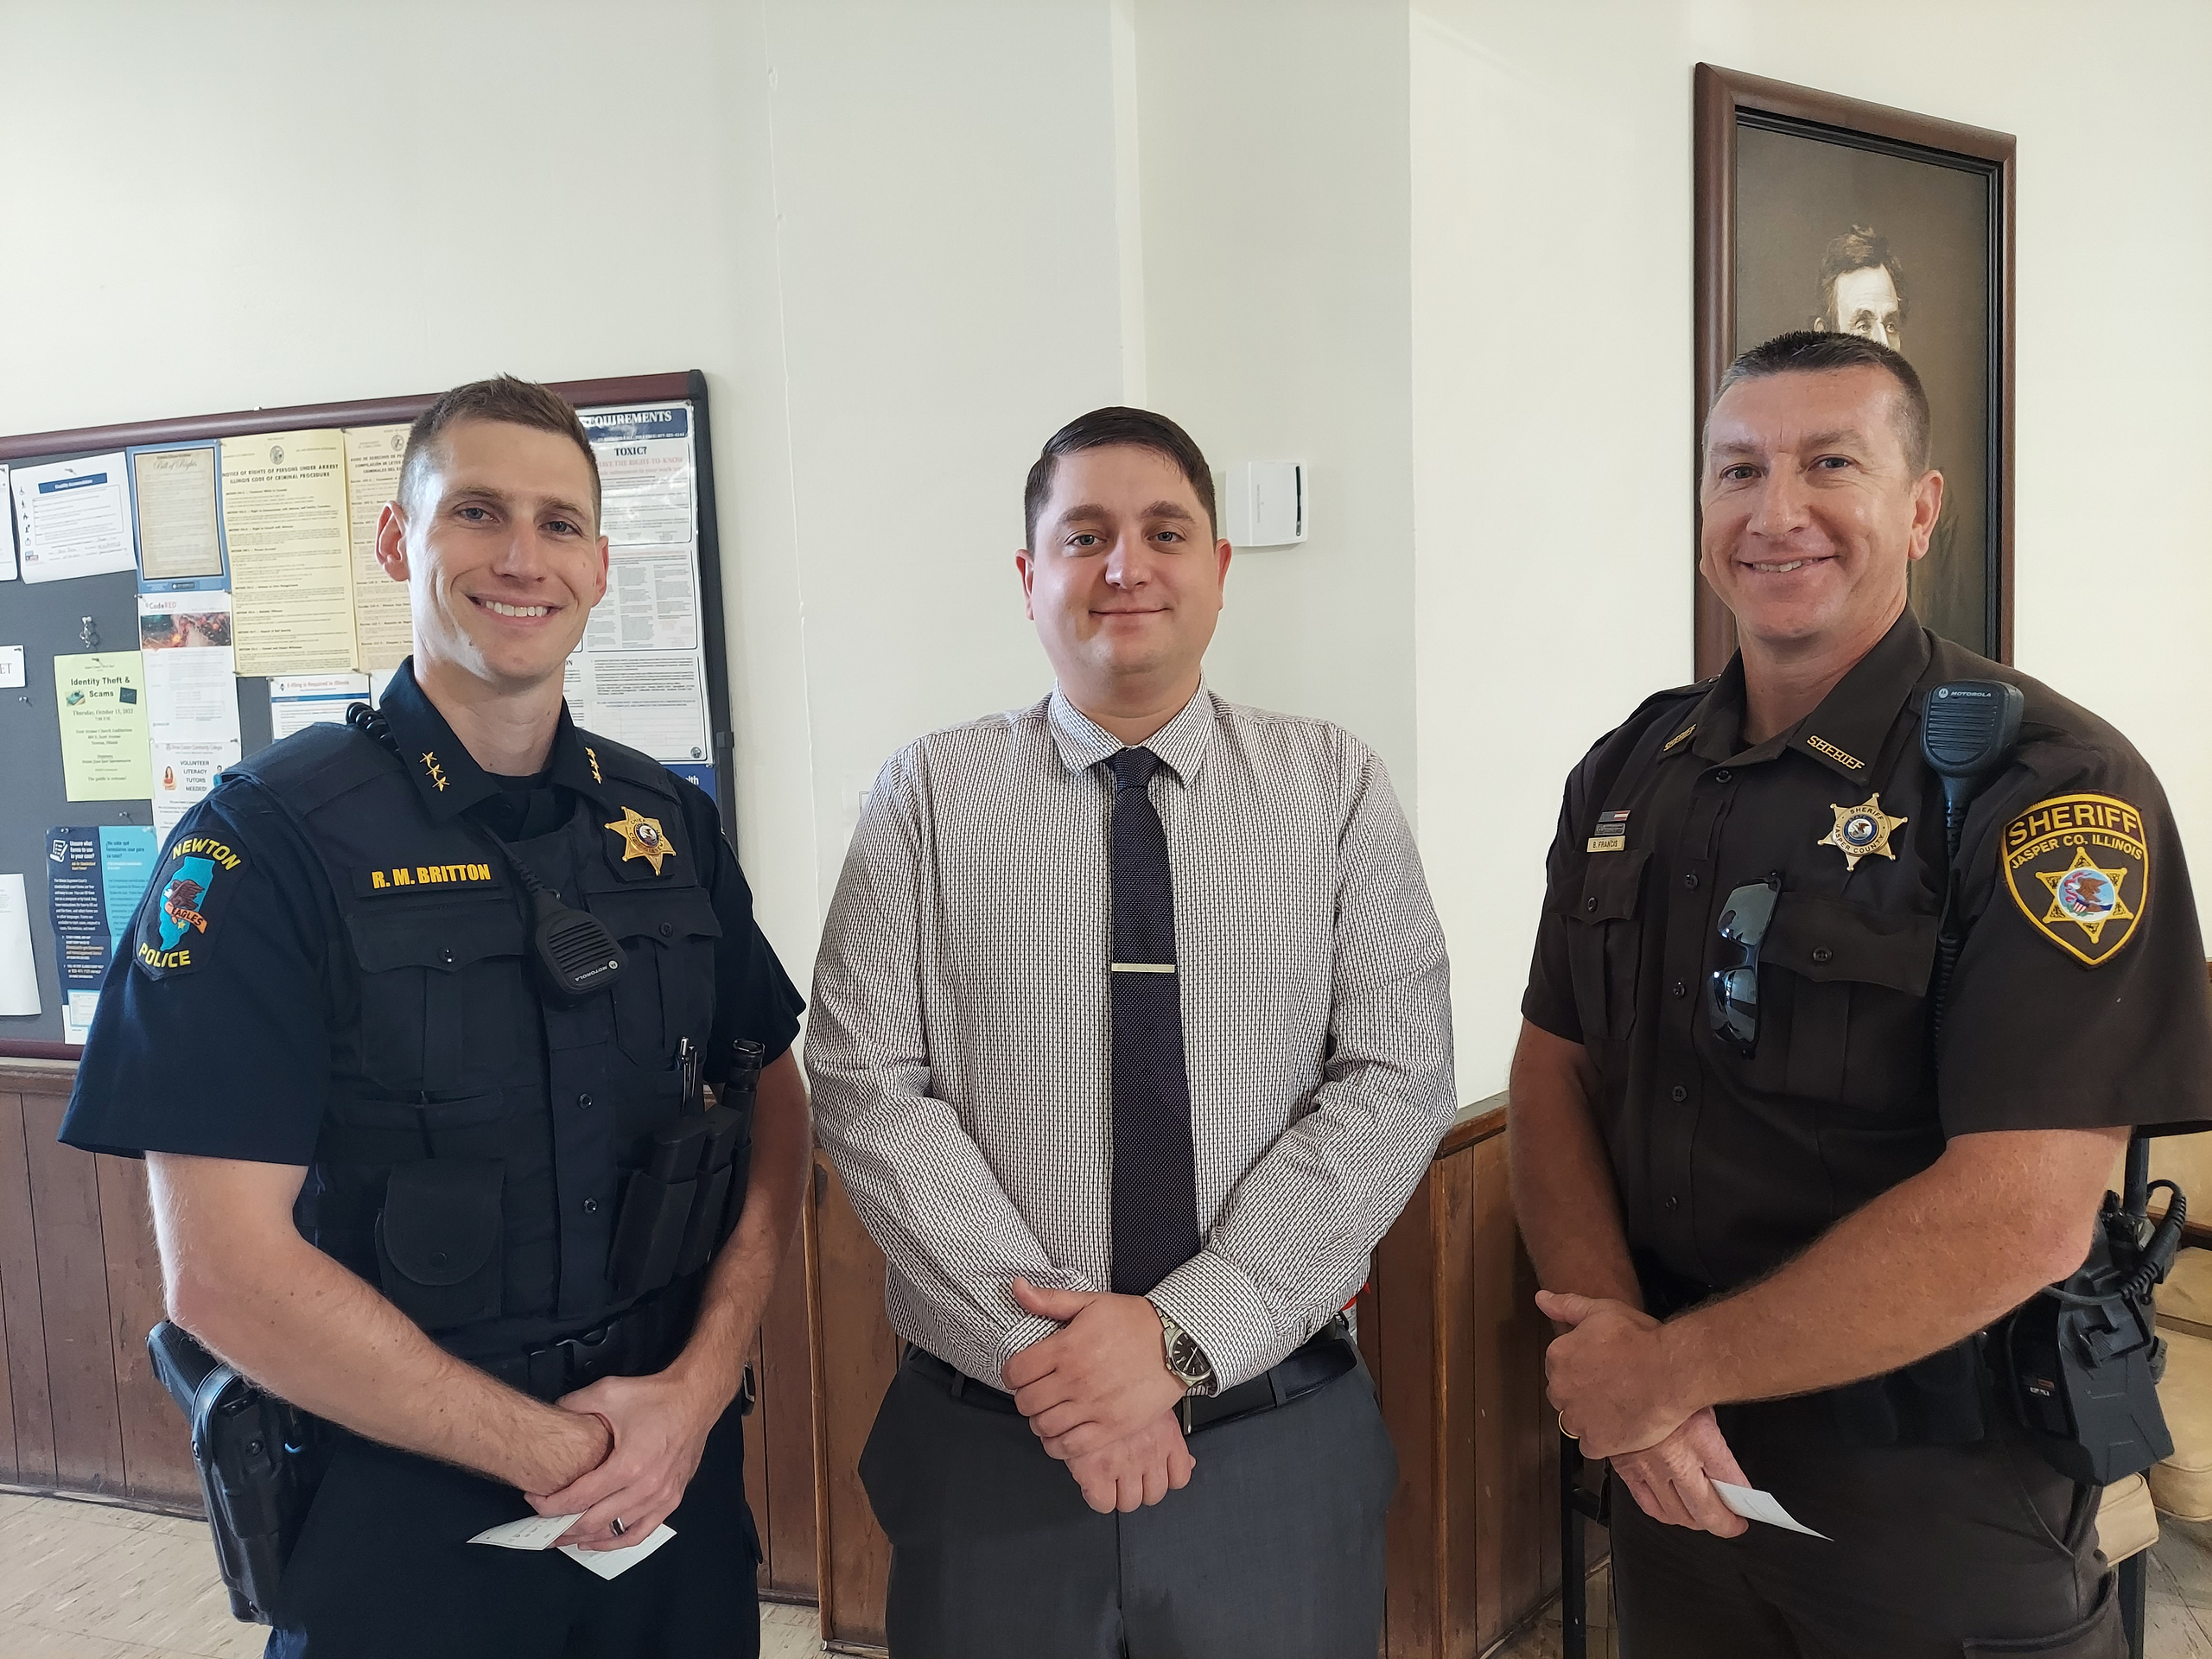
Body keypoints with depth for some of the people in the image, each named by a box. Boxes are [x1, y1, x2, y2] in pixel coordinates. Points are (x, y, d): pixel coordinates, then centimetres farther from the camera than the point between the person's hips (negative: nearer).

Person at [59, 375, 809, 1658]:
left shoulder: (671, 823, 1)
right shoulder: (270, 838, -13)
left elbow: (776, 1101, 5)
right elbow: (223, 1271, -16)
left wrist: (699, 1385, -9)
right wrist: (554, 1449, -14)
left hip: (680, 1485, 4)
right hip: (402, 1524, -4)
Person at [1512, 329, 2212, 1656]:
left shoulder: (2054, 787, -17)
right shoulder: (1630, 774, 1)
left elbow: (2021, 1217, -24)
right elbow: (1554, 1070, 2)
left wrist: (1671, 1368, -18)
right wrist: (1609, 1331, -14)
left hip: (1940, 1512, -4)